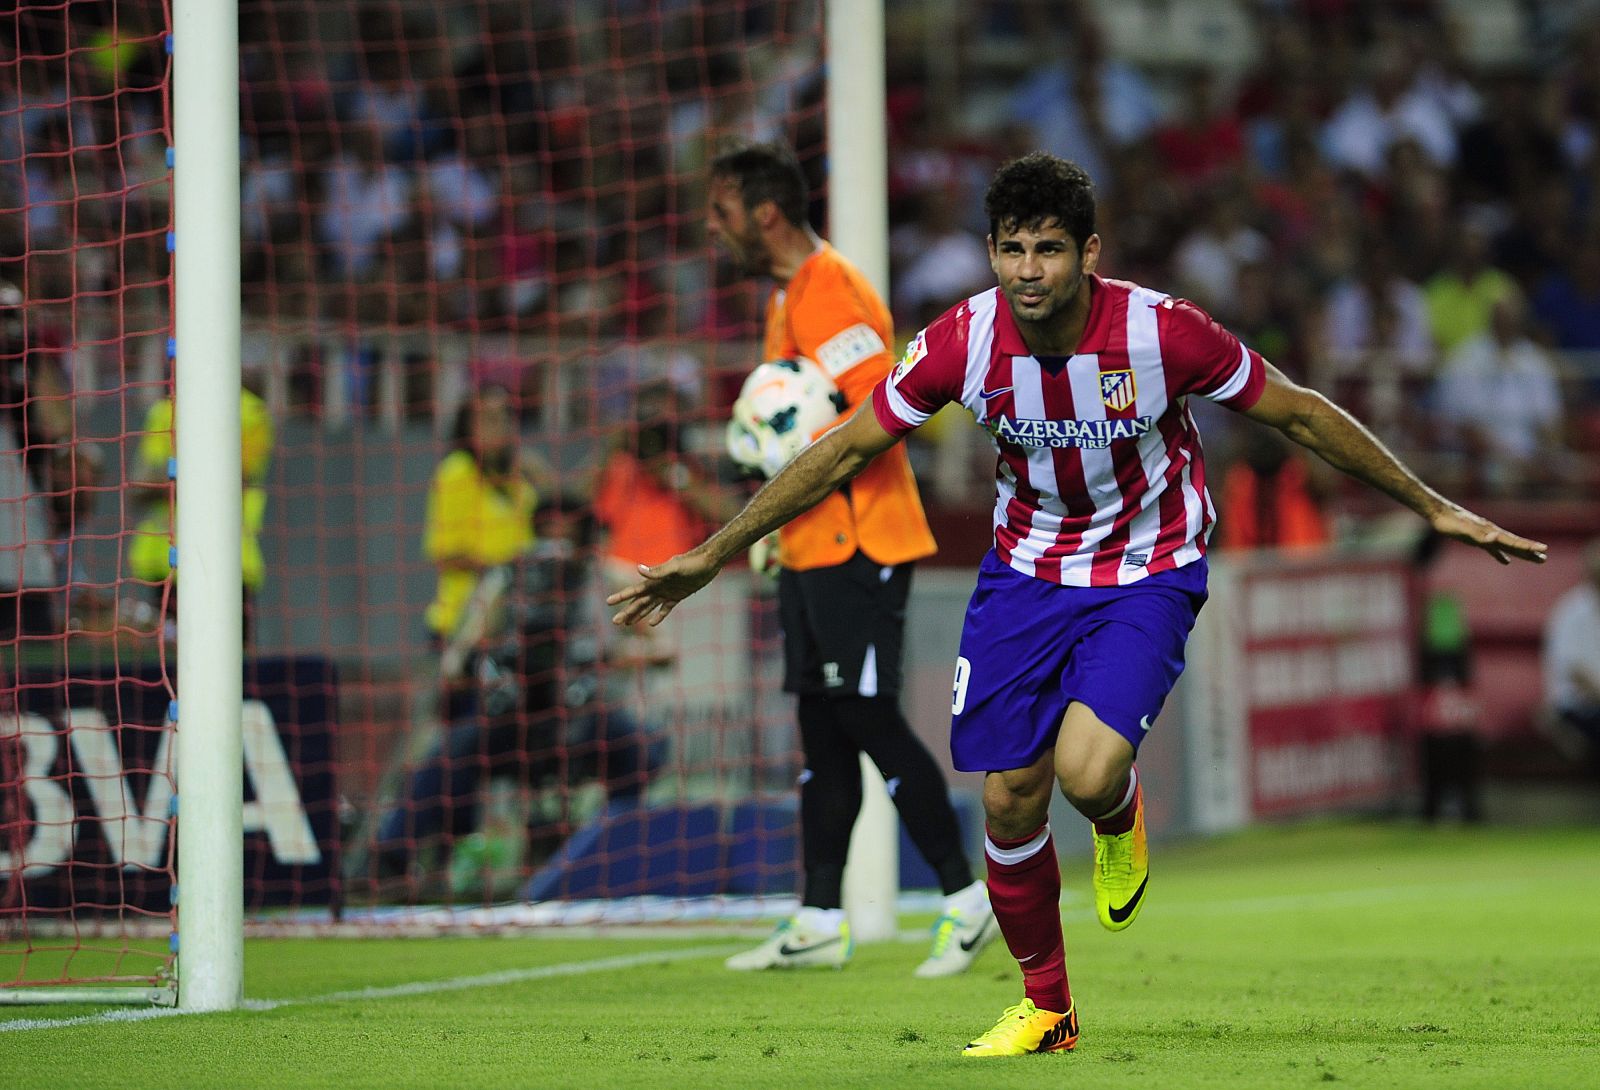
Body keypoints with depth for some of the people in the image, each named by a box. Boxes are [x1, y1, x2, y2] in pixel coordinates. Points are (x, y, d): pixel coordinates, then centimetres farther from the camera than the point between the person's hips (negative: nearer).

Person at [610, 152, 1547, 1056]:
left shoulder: (1162, 330, -23)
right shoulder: (963, 343, -17)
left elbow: (1300, 414, -10)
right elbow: (845, 452, -6)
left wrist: (1436, 510, -4)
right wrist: (710, 558, -6)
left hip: (1148, 573, -3)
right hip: (1028, 567, 3)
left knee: (1087, 774, -25)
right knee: (1009, 804, 0)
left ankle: (1121, 819, 15)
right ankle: (1044, 1004, 24)